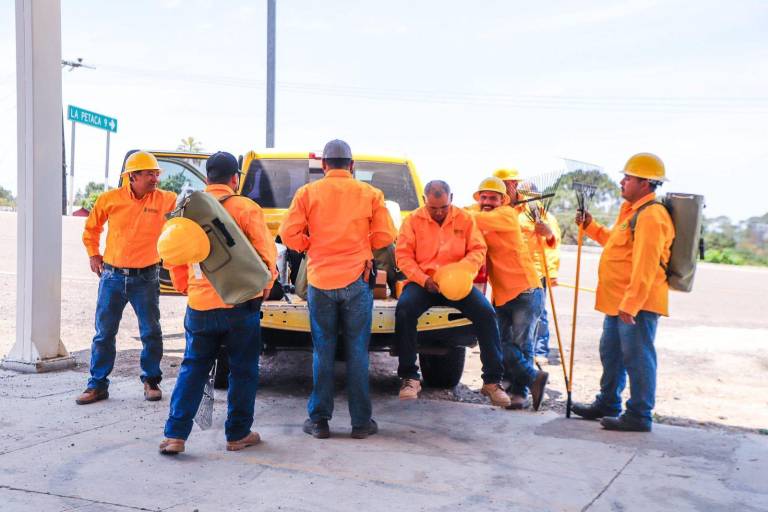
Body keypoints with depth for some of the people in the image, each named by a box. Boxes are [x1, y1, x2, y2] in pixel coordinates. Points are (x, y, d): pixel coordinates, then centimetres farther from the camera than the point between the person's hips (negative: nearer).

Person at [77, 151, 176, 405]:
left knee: (151, 332, 6)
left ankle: (151, 381, 24)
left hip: (146, 278, -1)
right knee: (104, 333, 8)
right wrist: (93, 254, 10)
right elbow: (91, 228, 14)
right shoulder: (110, 199, -2)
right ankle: (98, 385, 19)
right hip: (112, 276, 1)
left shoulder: (164, 200, -5)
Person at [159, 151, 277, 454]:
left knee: (193, 369, 13)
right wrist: (265, 285, 9)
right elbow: (267, 252, -8)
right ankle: (238, 435, 17)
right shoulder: (245, 208, -7)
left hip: (199, 305, 4)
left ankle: (175, 435, 8)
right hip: (240, 304, -3)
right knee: (243, 371, 10)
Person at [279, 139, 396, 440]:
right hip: (356, 280, 0)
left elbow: (289, 235, -2)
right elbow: (385, 236, 1)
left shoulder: (307, 193, 2)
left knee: (323, 352, 9)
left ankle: (319, 421, 13)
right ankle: (361, 421, 11)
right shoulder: (370, 194, 2)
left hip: (319, 281, 1)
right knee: (358, 352, 6)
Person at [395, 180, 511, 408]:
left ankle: (492, 380, -11)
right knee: (404, 309, -31)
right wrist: (424, 280, -17)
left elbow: (478, 250, 3)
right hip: (423, 282, -1)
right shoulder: (413, 221, 1)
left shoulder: (465, 219, 5)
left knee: (486, 312, -22)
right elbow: (403, 255, -2)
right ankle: (409, 377, -19)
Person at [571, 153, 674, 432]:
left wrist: (630, 304, -26)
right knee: (611, 353, 20)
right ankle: (608, 404, 34)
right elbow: (616, 243, 30)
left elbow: (645, 267, -24)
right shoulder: (632, 211, 16)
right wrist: (591, 226, 21)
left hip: (637, 304, -11)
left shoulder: (651, 216, -18)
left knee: (637, 358, -3)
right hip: (619, 301, 11)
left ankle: (639, 416, 6)